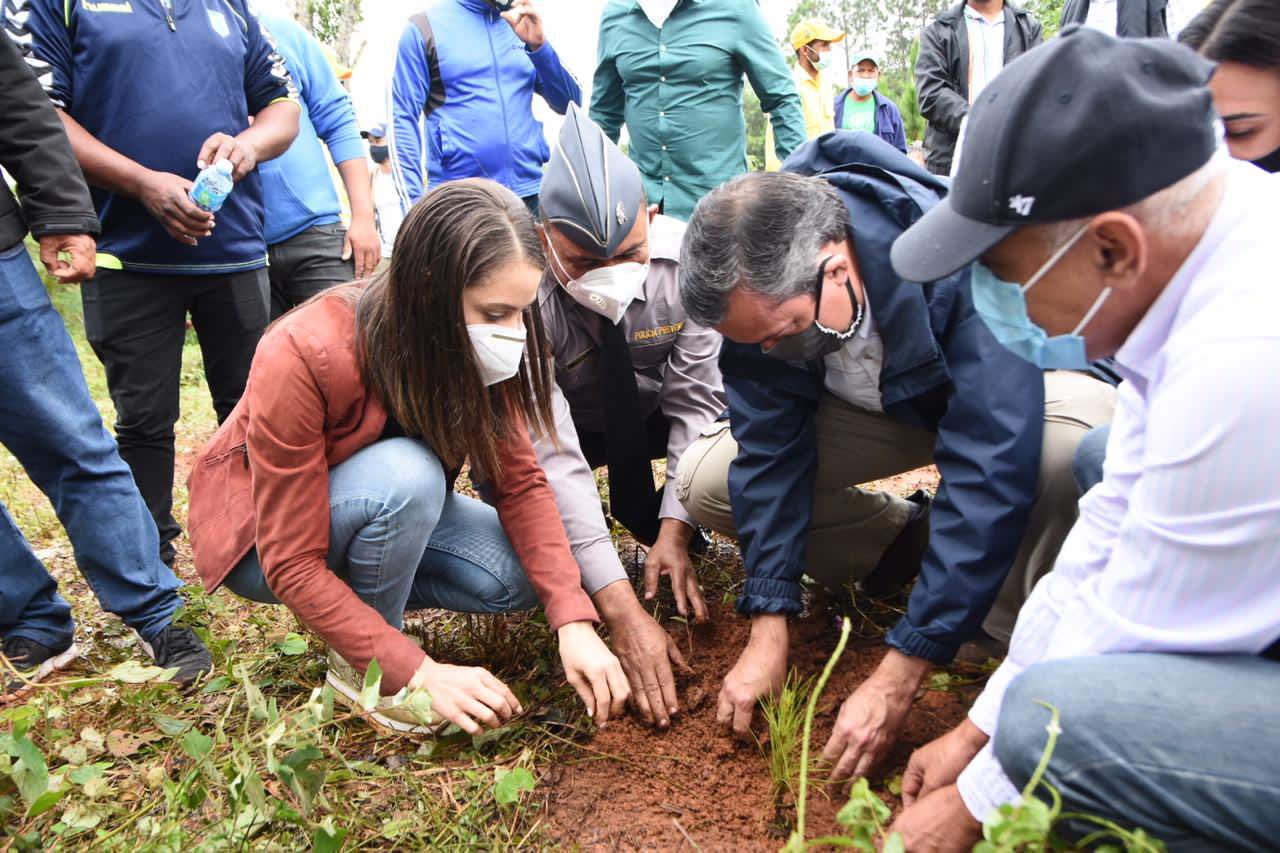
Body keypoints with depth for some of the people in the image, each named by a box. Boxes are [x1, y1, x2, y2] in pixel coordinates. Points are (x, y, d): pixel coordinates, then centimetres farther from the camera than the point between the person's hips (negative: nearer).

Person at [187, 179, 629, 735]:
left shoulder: (472, 346, -20)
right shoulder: (301, 357, -35)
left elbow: (519, 480, -17)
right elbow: (292, 564, -31)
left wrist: (575, 623, -29)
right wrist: (418, 672, -35)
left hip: (386, 502, 5)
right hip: (258, 536, -4)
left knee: (517, 577, -19)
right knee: (406, 475, -35)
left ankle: (366, 597, 5)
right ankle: (358, 658, -11)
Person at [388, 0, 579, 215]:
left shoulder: (522, 22, 12)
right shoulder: (425, 26, 1)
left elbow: (569, 104, 8)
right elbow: (403, 120, -2)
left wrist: (539, 45, -8)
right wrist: (413, 203, -13)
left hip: (529, 193, 3)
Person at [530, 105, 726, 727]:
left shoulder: (685, 258, -29)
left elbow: (697, 400, -20)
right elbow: (549, 454, -37)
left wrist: (675, 528, -30)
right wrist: (620, 609, -41)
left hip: (659, 415, 2)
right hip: (563, 422, -1)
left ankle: (654, 520, 2)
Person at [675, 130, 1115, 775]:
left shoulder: (967, 265, -39)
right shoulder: (760, 285, -24)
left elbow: (990, 472, -41)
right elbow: (769, 449, -20)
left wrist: (897, 679, -39)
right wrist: (767, 631, -26)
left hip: (1012, 395, -3)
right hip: (879, 405, 4)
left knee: (1074, 443, -40)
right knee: (703, 482, -13)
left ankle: (1015, 636, -12)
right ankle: (910, 539, 3)